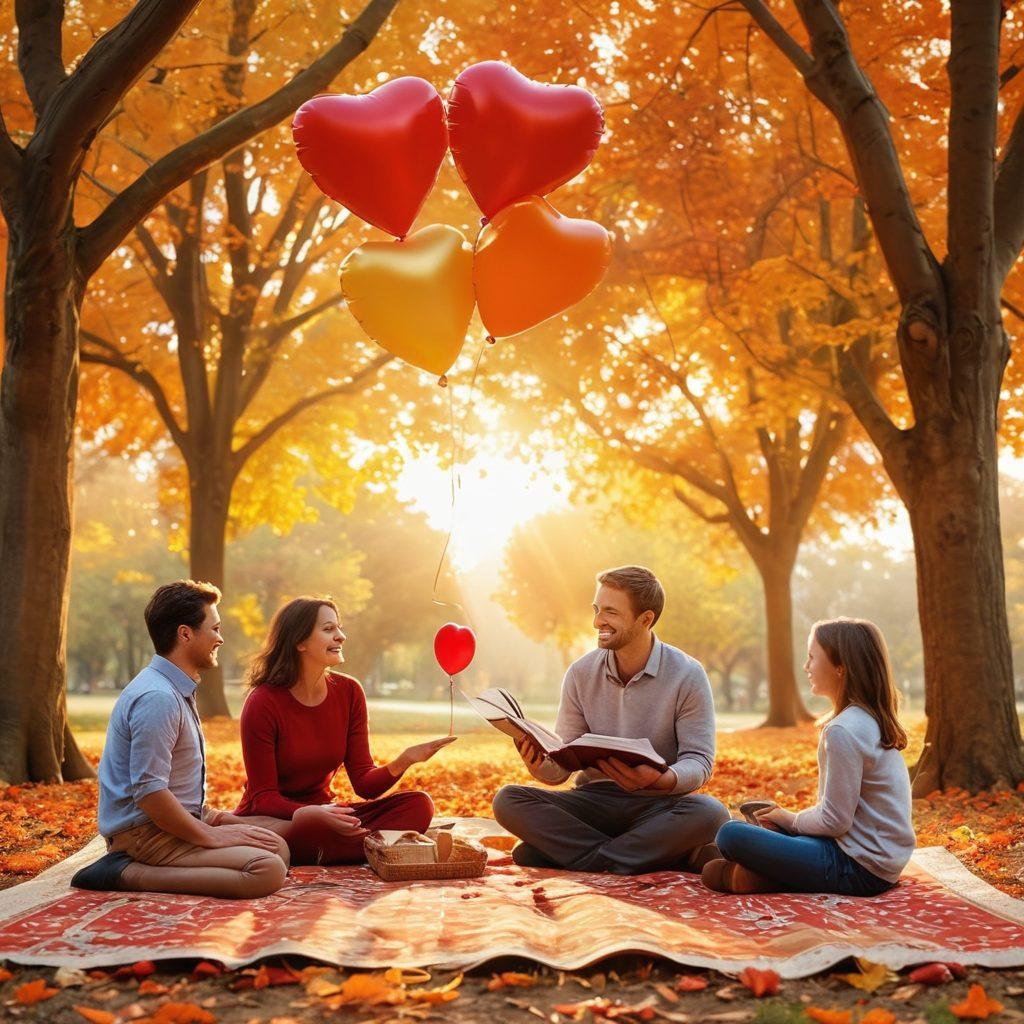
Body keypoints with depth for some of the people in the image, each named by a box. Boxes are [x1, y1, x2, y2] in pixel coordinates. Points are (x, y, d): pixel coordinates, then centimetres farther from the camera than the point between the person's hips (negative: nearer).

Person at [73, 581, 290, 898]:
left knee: (278, 847, 7)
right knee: (268, 871, -24)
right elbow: (149, 792, -25)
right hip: (145, 833, -11)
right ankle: (125, 874, -16)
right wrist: (210, 836, -17)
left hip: (172, 822, 11)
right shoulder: (157, 698, -20)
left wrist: (207, 815, 11)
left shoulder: (178, 691, 13)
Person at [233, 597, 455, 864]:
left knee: (418, 805, -15)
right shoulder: (262, 703, -16)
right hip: (271, 819, -5)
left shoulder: (349, 692, -2)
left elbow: (364, 783, -2)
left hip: (321, 813, 6)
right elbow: (263, 798, -15)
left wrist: (404, 761, -24)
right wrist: (314, 814, -36)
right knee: (312, 827, -41)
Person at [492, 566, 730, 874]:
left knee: (709, 813, -35)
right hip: (594, 800, 3)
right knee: (508, 800, -21)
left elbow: (700, 761, -10)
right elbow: (561, 765, 2)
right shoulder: (581, 673, 2)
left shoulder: (688, 676, -7)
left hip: (658, 804, -3)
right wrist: (539, 765, -22)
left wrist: (659, 780, -32)